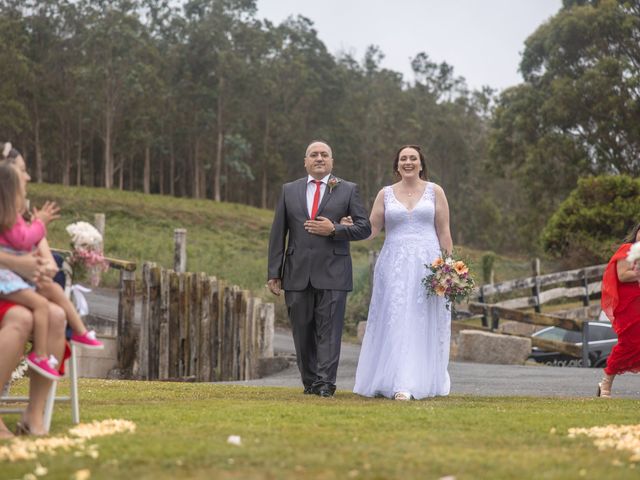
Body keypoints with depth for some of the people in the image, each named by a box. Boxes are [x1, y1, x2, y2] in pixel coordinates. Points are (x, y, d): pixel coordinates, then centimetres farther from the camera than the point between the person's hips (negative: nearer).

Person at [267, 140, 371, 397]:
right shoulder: (289, 190, 11)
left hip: (332, 273, -2)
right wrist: (274, 273, 4)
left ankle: (325, 383, -7)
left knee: (329, 330, -7)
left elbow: (364, 227, 4)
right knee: (303, 332, 6)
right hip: (297, 274, 2)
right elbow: (278, 234, 10)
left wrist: (334, 230, -12)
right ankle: (310, 382, 15)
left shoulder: (348, 190, 6)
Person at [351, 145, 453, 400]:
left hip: (427, 264, -1)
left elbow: (444, 232, 5)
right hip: (394, 265, 1)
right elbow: (371, 230, 7)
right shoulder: (385, 194, 10)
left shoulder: (434, 191, 7)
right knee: (396, 322, -6)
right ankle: (401, 384, -4)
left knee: (422, 323, -3)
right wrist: (351, 226, -12)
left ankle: (422, 381, -2)